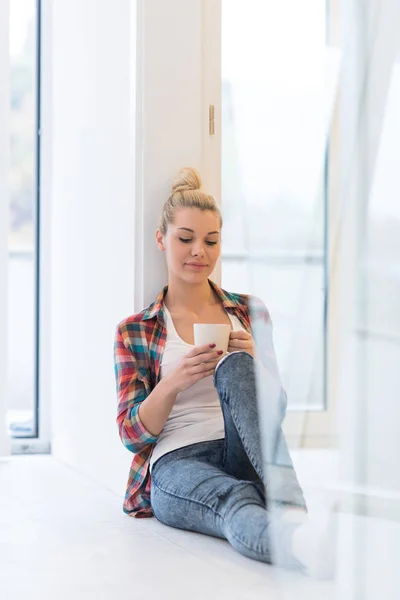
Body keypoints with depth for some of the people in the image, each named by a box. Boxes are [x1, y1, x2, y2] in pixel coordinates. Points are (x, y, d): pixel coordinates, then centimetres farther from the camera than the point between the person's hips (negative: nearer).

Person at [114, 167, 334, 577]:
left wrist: (254, 364, -7)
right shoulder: (134, 331, 13)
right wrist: (174, 382, -14)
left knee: (234, 367, -31)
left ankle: (292, 507, -50)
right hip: (177, 463, -2)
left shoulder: (251, 312, 19)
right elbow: (132, 434, 6)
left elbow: (277, 407, 15)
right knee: (236, 499, -40)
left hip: (249, 457, 2)